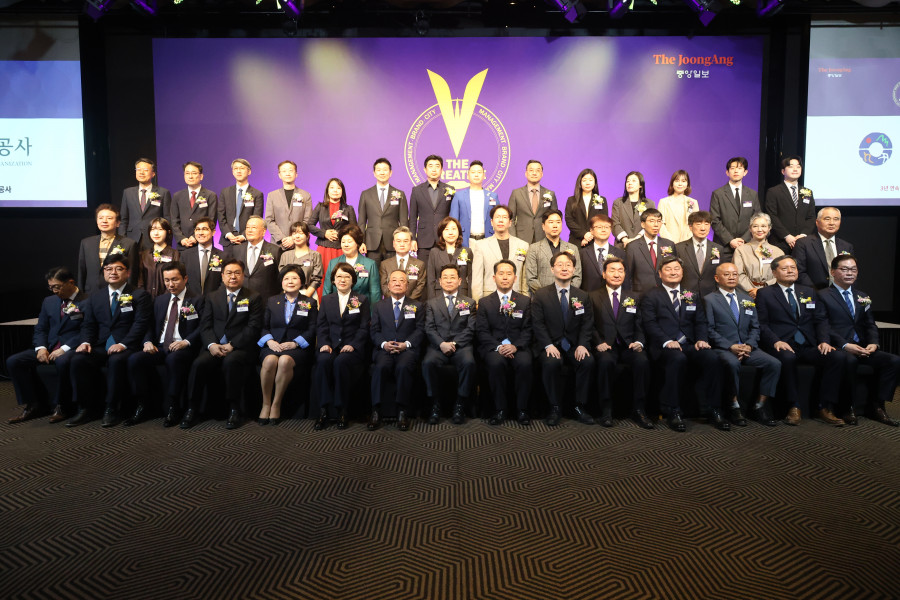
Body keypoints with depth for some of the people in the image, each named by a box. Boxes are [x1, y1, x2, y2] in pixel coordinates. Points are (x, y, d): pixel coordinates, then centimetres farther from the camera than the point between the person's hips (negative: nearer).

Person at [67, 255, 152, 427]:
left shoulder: (139, 295, 4)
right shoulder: (95, 298, 20)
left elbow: (140, 324, -7)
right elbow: (88, 324, 15)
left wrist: (123, 344, -19)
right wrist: (85, 342, -6)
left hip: (126, 347, -5)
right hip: (100, 347, 5)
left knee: (116, 360, -36)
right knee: (77, 360, -23)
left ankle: (111, 410, -22)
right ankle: (84, 409, -12)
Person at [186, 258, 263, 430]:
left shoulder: (254, 298, 8)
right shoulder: (212, 297, 19)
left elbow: (253, 327, -3)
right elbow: (205, 325, 9)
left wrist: (232, 345, -15)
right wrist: (211, 345, -11)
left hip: (240, 347, -3)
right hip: (214, 346, 3)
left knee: (231, 361, -35)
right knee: (199, 363, -27)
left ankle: (234, 409, -21)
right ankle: (191, 408, -11)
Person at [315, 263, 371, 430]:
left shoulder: (362, 300, 12)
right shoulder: (326, 299, 19)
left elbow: (364, 327, 3)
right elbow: (321, 325, 11)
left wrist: (353, 345, -13)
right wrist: (324, 343, -8)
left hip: (353, 348, -2)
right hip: (331, 346, 2)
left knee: (341, 361, -35)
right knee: (323, 360, -32)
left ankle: (341, 410, -25)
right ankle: (323, 409, -28)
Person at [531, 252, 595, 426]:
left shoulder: (582, 296, 11)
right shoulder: (540, 295, 3)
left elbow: (587, 324, 5)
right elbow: (538, 323, -4)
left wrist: (582, 345, -12)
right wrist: (548, 345, -18)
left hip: (574, 345, 2)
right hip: (549, 345, -2)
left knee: (588, 361, -27)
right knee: (551, 363, -33)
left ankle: (580, 406, -10)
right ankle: (554, 408, -15)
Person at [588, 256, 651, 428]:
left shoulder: (633, 298, 19)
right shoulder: (594, 296, 12)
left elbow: (639, 326, 13)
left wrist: (639, 342, -7)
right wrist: (598, 343, -13)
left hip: (628, 346, 2)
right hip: (605, 347, -2)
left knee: (642, 361, -31)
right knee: (606, 361, -36)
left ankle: (638, 410, -18)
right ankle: (606, 410, -22)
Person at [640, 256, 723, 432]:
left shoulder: (692, 295, 23)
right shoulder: (651, 296, 9)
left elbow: (700, 322, 16)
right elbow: (649, 324, -3)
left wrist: (702, 339, -5)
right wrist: (667, 341, -19)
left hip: (690, 345, 4)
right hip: (663, 346, -4)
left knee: (711, 358, -26)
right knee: (678, 358, -36)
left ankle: (711, 410, -14)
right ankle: (672, 411, -25)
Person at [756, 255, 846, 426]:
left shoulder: (809, 292, 23)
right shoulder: (764, 294, 10)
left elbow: (821, 320, 14)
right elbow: (762, 324, 0)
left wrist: (824, 341, -5)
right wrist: (776, 341, -17)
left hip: (809, 347, 4)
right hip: (784, 346, -4)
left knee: (839, 356, -24)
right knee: (787, 357, -38)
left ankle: (826, 408, -16)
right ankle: (794, 407, -23)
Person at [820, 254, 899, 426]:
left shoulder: (862, 296, 23)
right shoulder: (823, 296, 2)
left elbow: (870, 325, 16)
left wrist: (873, 343, -5)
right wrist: (844, 345, -20)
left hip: (862, 348, 6)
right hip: (838, 348, -6)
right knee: (850, 360, -37)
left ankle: (875, 406, -8)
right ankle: (847, 407, -19)